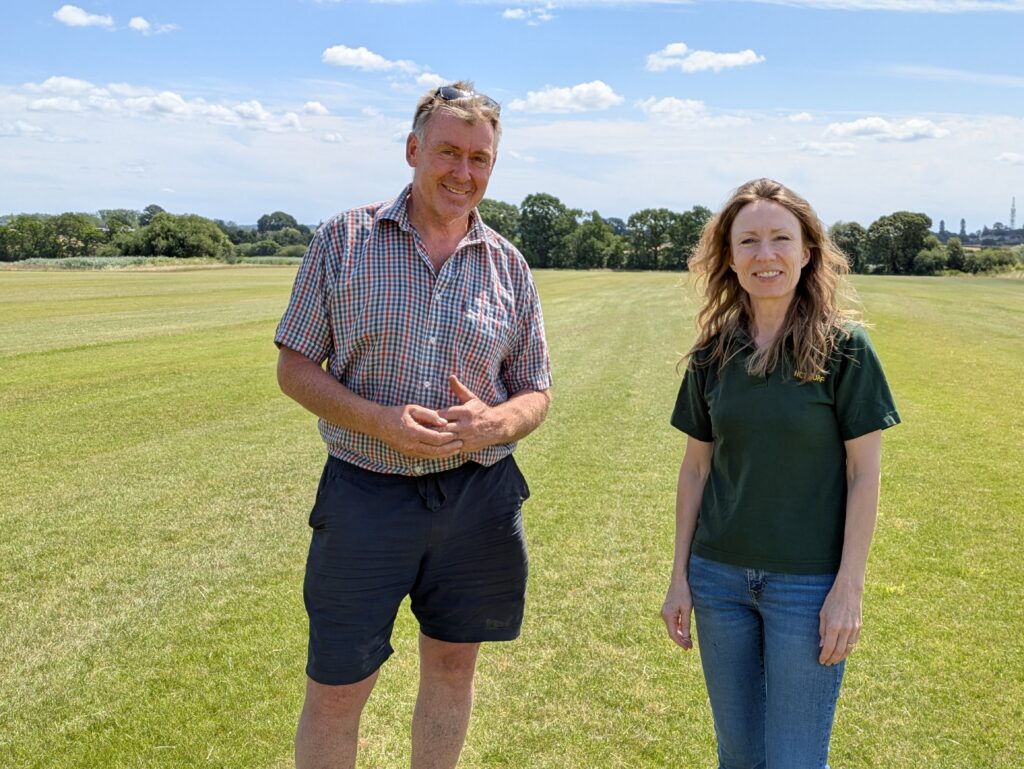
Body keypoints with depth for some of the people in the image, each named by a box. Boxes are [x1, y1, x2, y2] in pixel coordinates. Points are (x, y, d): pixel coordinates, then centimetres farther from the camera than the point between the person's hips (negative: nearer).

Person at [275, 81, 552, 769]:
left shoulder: (509, 266, 4)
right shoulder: (344, 240, -2)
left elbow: (536, 394, 8)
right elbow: (295, 368, -2)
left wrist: (493, 423, -15)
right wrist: (380, 421, -19)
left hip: (479, 498, 3)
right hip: (365, 497, -2)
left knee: (453, 666, 16)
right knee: (336, 689, 6)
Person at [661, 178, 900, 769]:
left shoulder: (844, 347, -9)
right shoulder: (713, 353, 1)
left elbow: (865, 472, -8)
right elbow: (697, 467, 6)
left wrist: (849, 588, -11)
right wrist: (679, 577, 6)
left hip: (810, 584, -3)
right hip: (720, 578, 4)